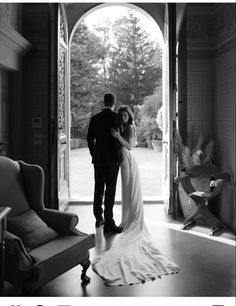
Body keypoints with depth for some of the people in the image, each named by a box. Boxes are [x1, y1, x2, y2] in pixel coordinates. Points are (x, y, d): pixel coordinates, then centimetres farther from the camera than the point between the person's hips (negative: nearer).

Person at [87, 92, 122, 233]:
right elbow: (116, 138, -15)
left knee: (98, 188, 15)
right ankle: (108, 223, -3)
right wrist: (118, 157, -8)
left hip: (98, 158, 5)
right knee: (110, 189, -3)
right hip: (112, 158, -5)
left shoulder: (95, 118, 7)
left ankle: (99, 218, 26)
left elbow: (90, 139, 8)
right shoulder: (115, 117, -9)